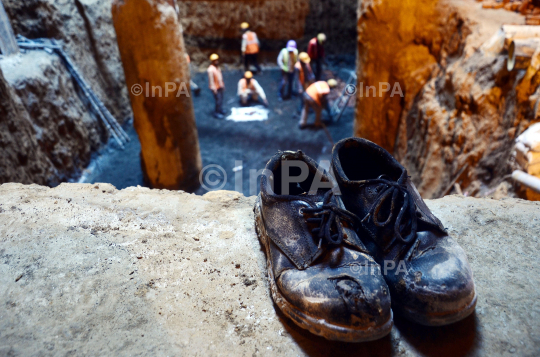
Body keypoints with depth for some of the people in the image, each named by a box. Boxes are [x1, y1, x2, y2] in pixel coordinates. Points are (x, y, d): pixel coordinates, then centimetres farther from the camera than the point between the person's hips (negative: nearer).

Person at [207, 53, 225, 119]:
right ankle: (216, 113, 11)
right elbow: (211, 80, -23)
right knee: (218, 100, -3)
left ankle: (220, 110, 36)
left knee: (221, 99, 19)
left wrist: (222, 84, 18)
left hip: (220, 86, 9)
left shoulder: (217, 67, 4)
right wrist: (214, 89, -22)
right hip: (215, 87, -9)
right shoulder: (211, 69, -25)